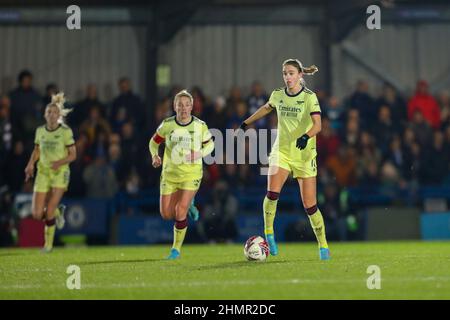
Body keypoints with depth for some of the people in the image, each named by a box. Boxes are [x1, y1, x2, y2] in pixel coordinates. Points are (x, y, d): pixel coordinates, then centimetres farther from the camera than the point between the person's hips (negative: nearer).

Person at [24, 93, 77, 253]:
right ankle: (58, 211, 30)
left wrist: (60, 162, -22)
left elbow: (73, 155, -5)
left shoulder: (66, 131, -7)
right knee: (37, 214, -3)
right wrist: (31, 164, 0)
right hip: (43, 172, 4)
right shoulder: (40, 131, 4)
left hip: (60, 172, -4)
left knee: (49, 211, -11)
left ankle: (48, 243, 9)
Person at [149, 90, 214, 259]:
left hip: (191, 174, -2)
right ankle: (187, 205, 35)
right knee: (166, 214, 2)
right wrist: (155, 156, -13)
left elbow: (209, 144, 8)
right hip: (170, 173, 2)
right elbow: (154, 142, 8)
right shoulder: (167, 125, -6)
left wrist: (200, 153, -14)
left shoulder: (200, 126, -7)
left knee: (180, 213, -13)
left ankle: (176, 248, 4)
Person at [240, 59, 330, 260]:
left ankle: (323, 246, 14)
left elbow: (317, 124, -21)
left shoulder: (309, 97, -9)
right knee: (272, 193, -22)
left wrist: (306, 136, -40)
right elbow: (266, 108, 27)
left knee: (310, 206, -3)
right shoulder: (277, 95, 5)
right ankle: (269, 234, -4)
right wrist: (246, 123, 35)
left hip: (304, 154, -3)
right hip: (281, 151, 3)